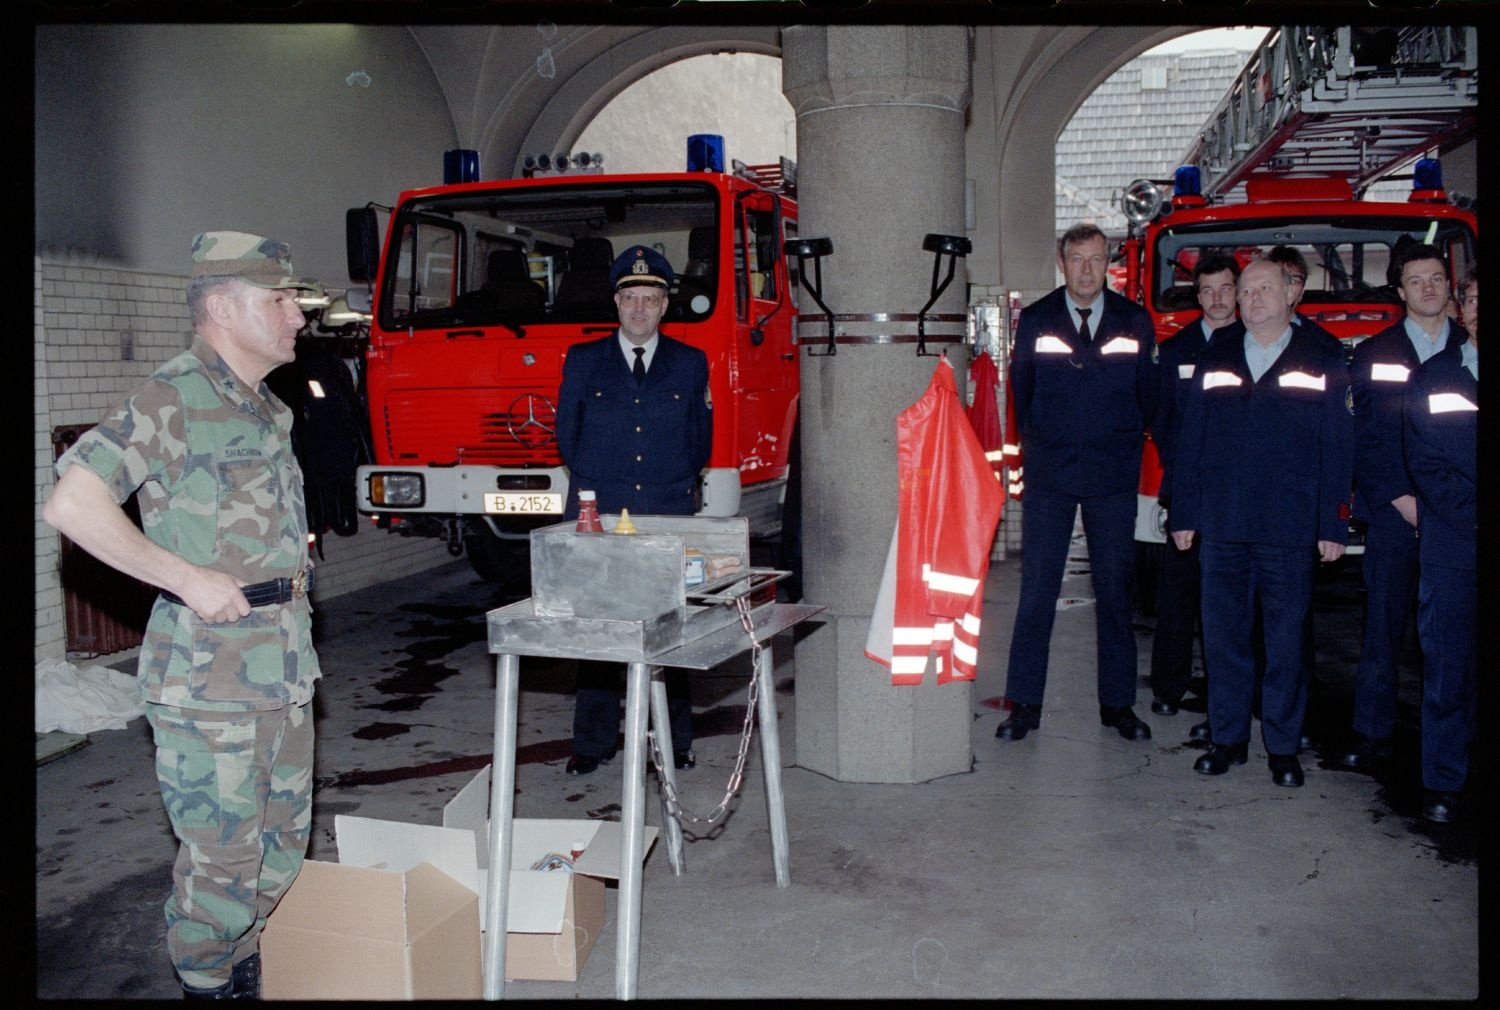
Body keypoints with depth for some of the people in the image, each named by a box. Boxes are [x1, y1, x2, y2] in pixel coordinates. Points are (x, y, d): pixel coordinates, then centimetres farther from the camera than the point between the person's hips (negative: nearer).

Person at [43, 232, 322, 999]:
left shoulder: (268, 410, 14)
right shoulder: (171, 401, -13)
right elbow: (71, 505, -22)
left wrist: (291, 579, 10)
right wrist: (188, 579, -21)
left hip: (285, 666, 8)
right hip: (208, 673, -8)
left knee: (283, 841, 17)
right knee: (222, 856, 1)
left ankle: (252, 971, 33)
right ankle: (209, 986, 20)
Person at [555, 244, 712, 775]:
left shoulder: (691, 364, 9)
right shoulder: (582, 360, 9)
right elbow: (567, 436, 13)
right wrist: (596, 484, 12)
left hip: (670, 516, 0)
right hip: (597, 514, 0)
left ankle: (675, 740, 11)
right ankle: (594, 741, 10)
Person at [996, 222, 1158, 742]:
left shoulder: (1135, 322, 5)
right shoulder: (1034, 321, 3)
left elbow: (1148, 393, 12)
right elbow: (1022, 392, 10)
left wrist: (1127, 442, 10)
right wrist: (1039, 442, 9)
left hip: (1114, 478, 1)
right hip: (1049, 475, -1)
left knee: (1115, 591, 7)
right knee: (1036, 591, 0)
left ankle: (1118, 702, 17)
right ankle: (1024, 704, 7)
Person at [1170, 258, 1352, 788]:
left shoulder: (1323, 364, 5)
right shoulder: (1214, 361, 10)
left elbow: (1336, 451, 2)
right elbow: (1189, 442, 9)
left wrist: (1333, 525, -3)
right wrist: (1184, 514, 4)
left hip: (1289, 530, -2)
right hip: (1221, 526, 2)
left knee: (1285, 640, 4)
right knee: (1224, 636, 7)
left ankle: (1283, 746, 15)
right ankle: (1227, 737, 19)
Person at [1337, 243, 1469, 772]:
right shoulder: (1373, 355, 7)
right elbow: (1365, 440, 3)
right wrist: (1400, 499, -7)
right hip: (1392, 513, -1)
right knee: (1383, 627, -1)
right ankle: (1372, 734, 6)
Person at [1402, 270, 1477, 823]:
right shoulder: (1431, 377, 8)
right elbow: (1425, 465, 2)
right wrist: (1472, 517, -9)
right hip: (1451, 547, 0)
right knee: (1447, 669, 2)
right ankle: (1442, 783, 10)